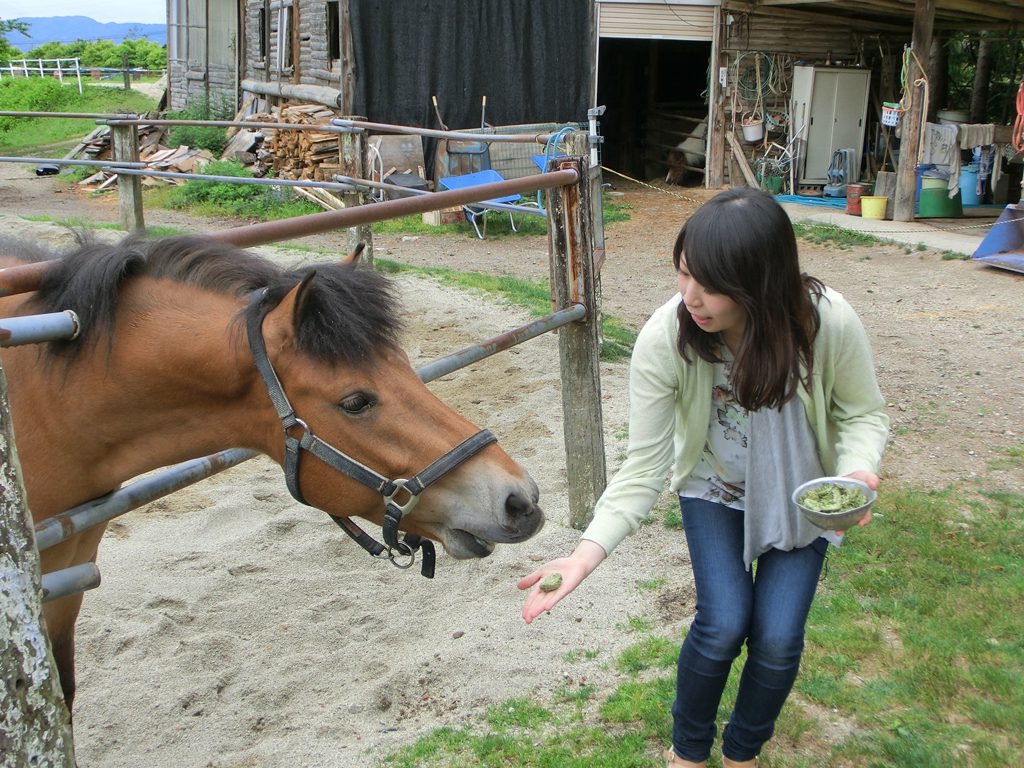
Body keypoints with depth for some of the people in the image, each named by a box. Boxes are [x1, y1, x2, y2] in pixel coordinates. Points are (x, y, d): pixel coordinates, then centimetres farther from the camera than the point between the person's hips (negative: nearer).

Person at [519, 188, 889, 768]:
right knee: (723, 624, -14)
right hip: (714, 491, 0)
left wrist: (859, 470, -33)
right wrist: (587, 554, -37)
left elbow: (863, 413, -11)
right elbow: (644, 467, -25)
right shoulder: (664, 339, -31)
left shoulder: (830, 322, -31)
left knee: (778, 639, -8)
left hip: (802, 497, 1)